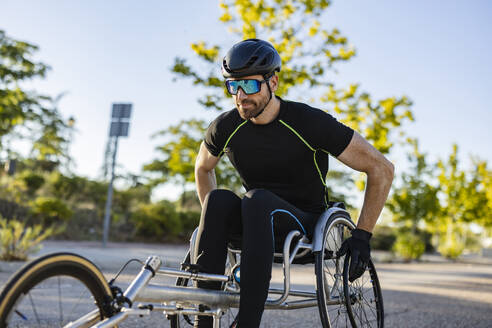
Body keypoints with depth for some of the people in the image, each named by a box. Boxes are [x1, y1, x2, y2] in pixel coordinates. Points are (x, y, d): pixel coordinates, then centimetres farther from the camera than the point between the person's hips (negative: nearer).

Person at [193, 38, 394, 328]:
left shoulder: (310, 122, -16)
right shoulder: (226, 127, -3)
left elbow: (382, 169, -10)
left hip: (307, 223, -3)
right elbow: (203, 168, 20)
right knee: (219, 199, -28)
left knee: (257, 199, -34)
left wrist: (362, 235, -13)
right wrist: (214, 218, 8)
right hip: (260, 225, 4)